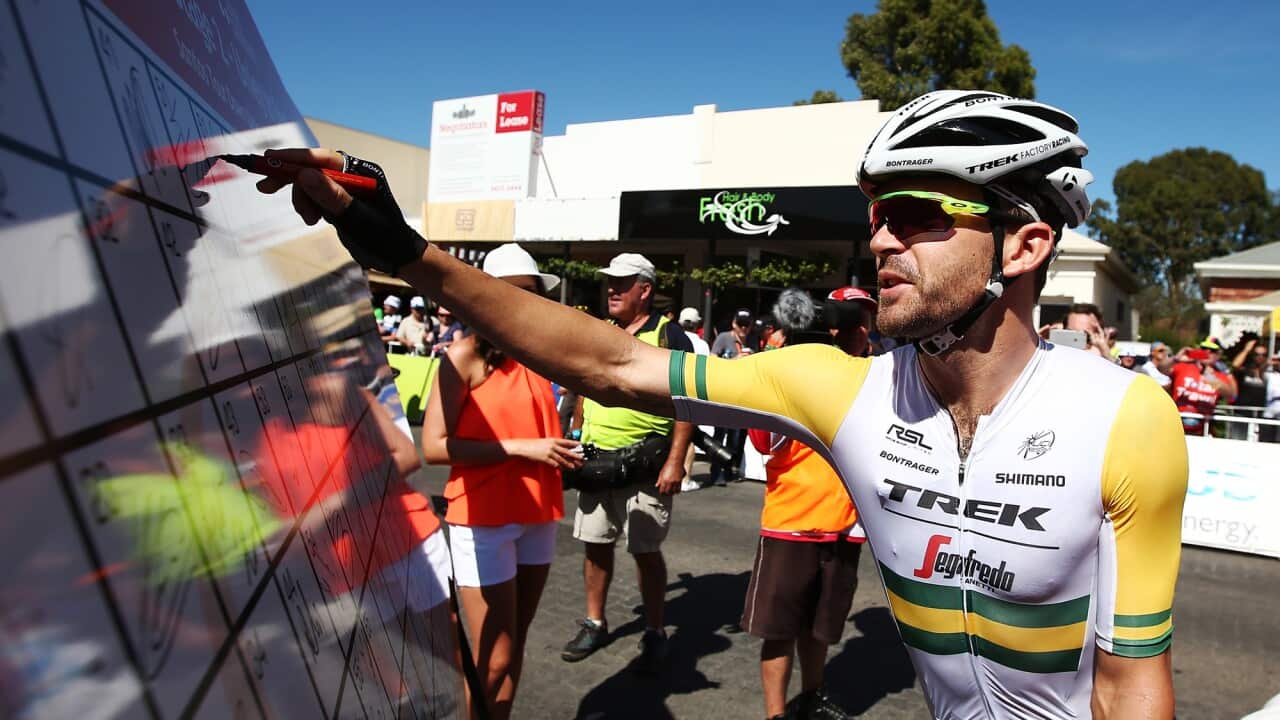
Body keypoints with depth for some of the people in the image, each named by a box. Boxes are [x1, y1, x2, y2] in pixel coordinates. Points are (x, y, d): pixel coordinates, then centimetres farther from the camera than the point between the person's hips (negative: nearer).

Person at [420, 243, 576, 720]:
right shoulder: (465, 356, -10)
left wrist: (559, 453, 1)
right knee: (494, 660, 0)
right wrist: (521, 448, -18)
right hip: (483, 521, -6)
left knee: (515, 646, 17)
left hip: (536, 517, 6)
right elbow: (434, 447, -16)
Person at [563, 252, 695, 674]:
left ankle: (654, 634, 19)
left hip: (645, 463, -6)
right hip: (597, 460, 6)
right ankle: (595, 624, 30)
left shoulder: (668, 336, -6)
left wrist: (675, 462, -17)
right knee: (595, 544, 13)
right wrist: (579, 445, 14)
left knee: (646, 551, 2)